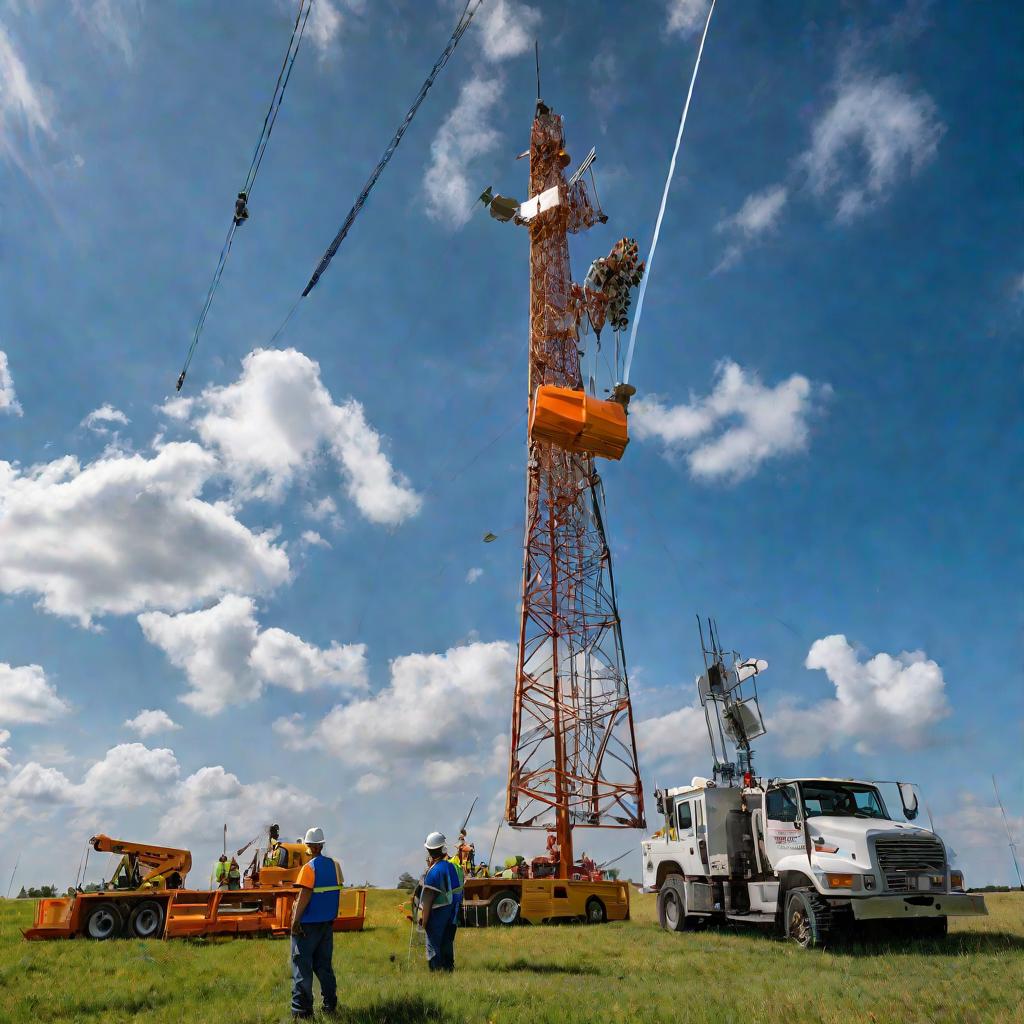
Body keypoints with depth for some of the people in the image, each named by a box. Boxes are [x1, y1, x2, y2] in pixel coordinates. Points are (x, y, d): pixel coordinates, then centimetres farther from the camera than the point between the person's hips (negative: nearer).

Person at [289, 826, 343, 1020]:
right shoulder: (334, 865, 4)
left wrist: (295, 920, -15)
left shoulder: (309, 868, -16)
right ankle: (330, 1005, 20)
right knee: (324, 964, 17)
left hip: (308, 924, -7)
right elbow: (337, 891, 9)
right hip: (328, 922, 7)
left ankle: (302, 1011, 4)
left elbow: (304, 896, -21)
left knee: (302, 967, 3)